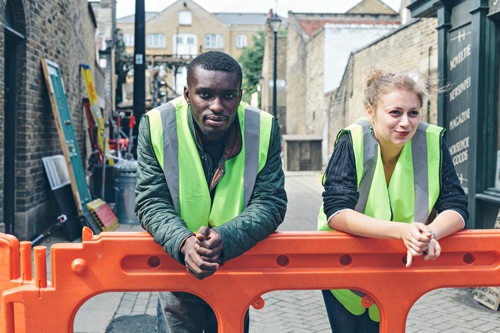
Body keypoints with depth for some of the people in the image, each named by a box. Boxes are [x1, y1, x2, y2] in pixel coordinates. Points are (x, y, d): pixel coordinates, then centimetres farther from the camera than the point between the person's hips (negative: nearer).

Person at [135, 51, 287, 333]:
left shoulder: (264, 129, -16)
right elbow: (151, 202, -16)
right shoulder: (157, 126, -18)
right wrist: (184, 243, -37)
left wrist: (224, 237, -35)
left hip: (238, 265, 2)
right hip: (176, 264, -1)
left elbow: (271, 202, -16)